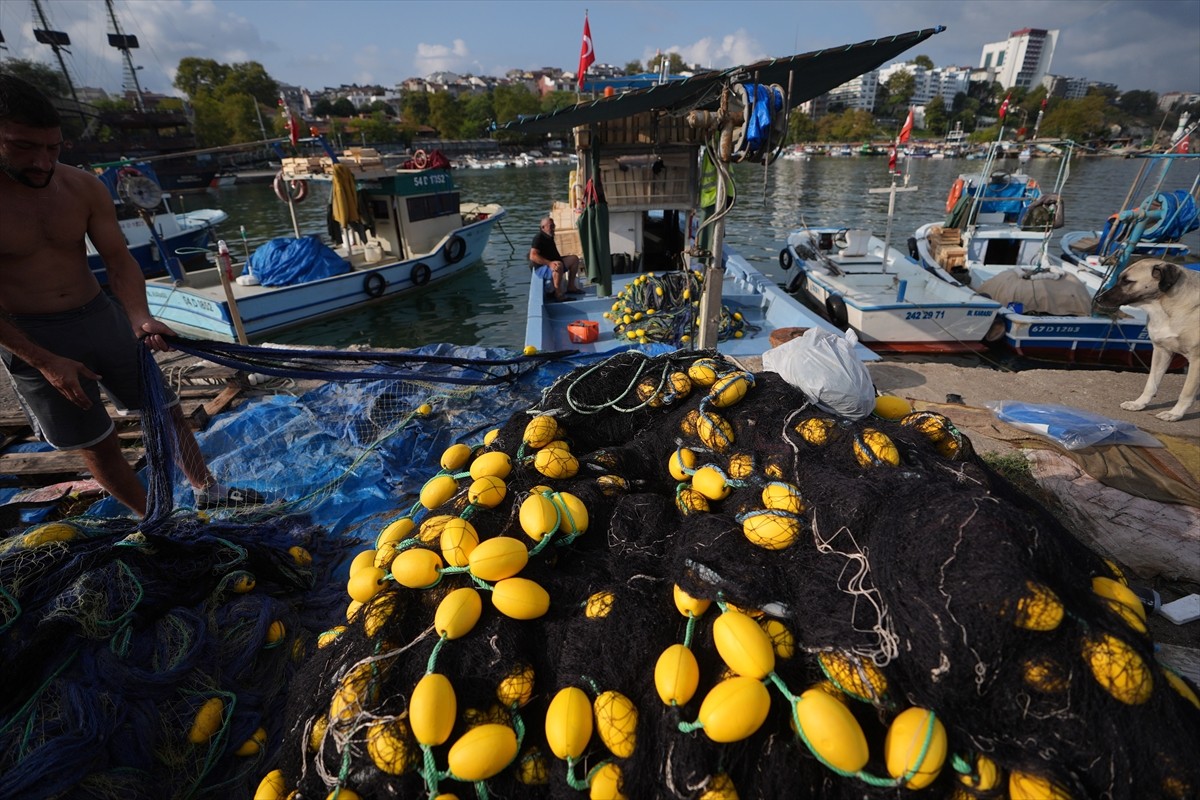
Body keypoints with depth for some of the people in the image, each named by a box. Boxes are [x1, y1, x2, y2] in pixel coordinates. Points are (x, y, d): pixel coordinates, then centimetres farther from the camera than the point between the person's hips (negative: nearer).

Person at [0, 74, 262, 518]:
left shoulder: (84, 187, -6)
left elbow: (118, 259, -6)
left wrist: (140, 318, -23)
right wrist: (44, 361, -16)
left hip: (101, 316, 4)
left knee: (166, 410, 9)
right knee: (98, 444, 5)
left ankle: (206, 489, 25)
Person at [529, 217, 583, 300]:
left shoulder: (550, 237, 14)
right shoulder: (538, 238, -15)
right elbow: (533, 256, -28)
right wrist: (549, 263, -35)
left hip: (552, 263, 10)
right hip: (540, 267, -10)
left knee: (574, 259, 5)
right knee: (559, 266, -40)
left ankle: (570, 287, 7)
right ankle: (558, 294, -31)